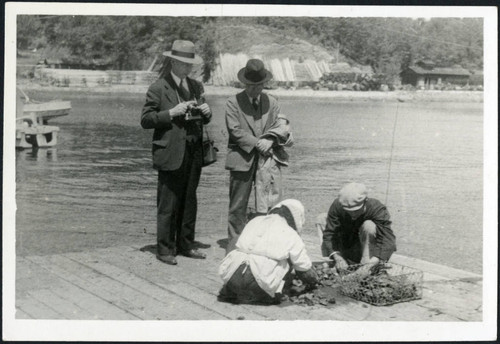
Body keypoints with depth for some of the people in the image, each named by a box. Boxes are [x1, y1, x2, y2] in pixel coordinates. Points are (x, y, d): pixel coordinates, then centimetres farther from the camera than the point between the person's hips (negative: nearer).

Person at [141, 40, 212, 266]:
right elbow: (145, 120, -8)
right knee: (168, 205, -1)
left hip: (193, 153, 6)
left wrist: (206, 112, -1)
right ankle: (165, 249, 10)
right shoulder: (158, 89, -5)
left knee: (189, 202, 12)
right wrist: (171, 113, -18)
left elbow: (204, 120, 22)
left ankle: (186, 245, 24)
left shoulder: (196, 86, 13)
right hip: (170, 154, -6)